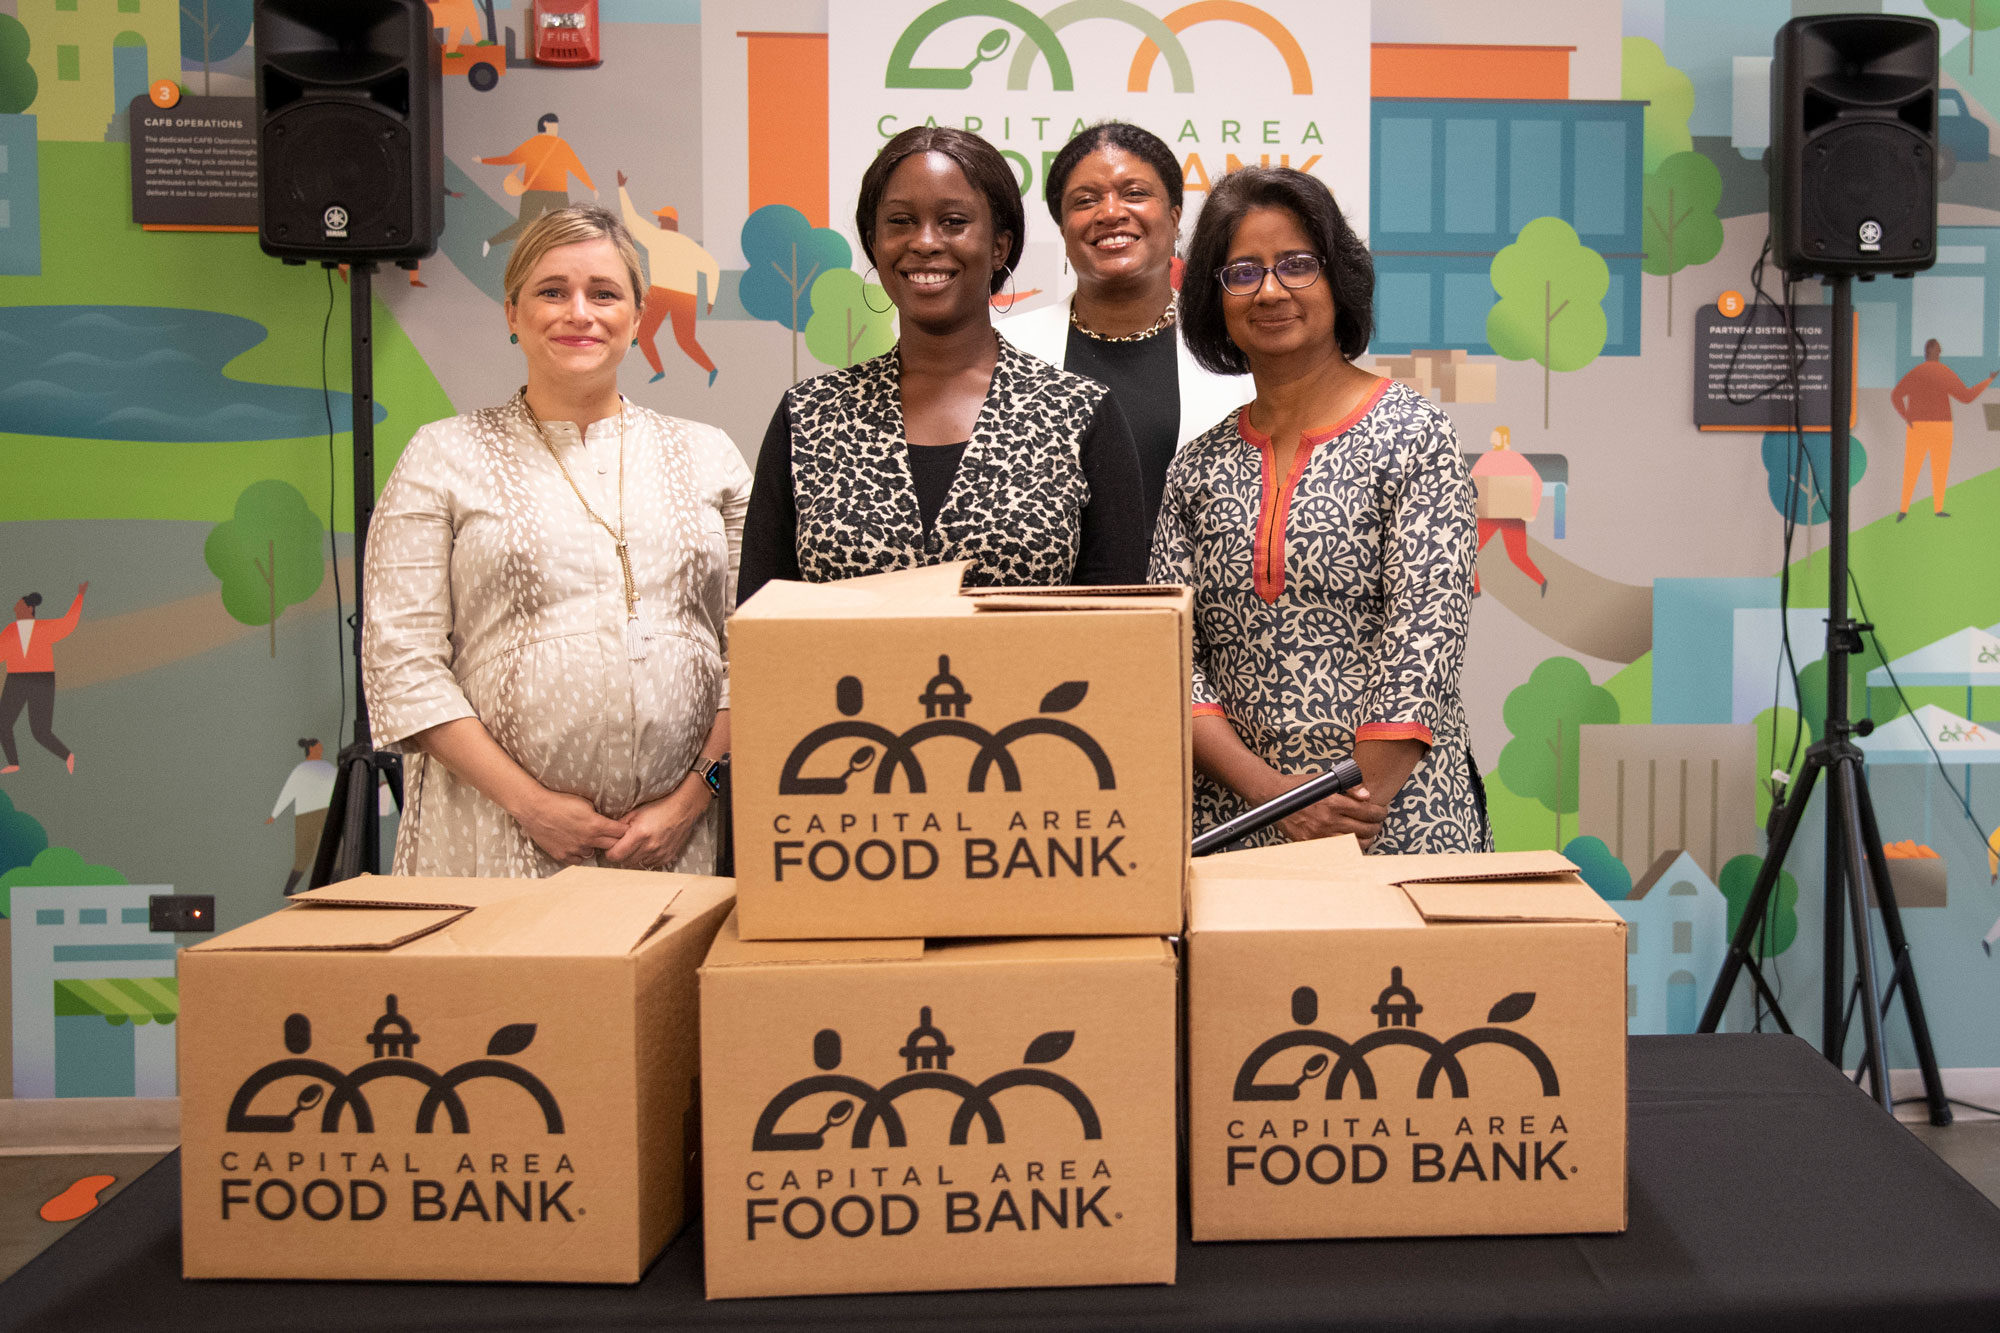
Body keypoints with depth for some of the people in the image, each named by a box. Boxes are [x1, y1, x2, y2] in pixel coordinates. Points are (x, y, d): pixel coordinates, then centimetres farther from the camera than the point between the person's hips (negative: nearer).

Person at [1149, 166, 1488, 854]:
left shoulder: (1414, 435, -3)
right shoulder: (1198, 468, 7)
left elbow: (1424, 635, -11)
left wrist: (1361, 804, -17)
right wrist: (1272, 790, -12)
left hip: (1398, 820, -3)